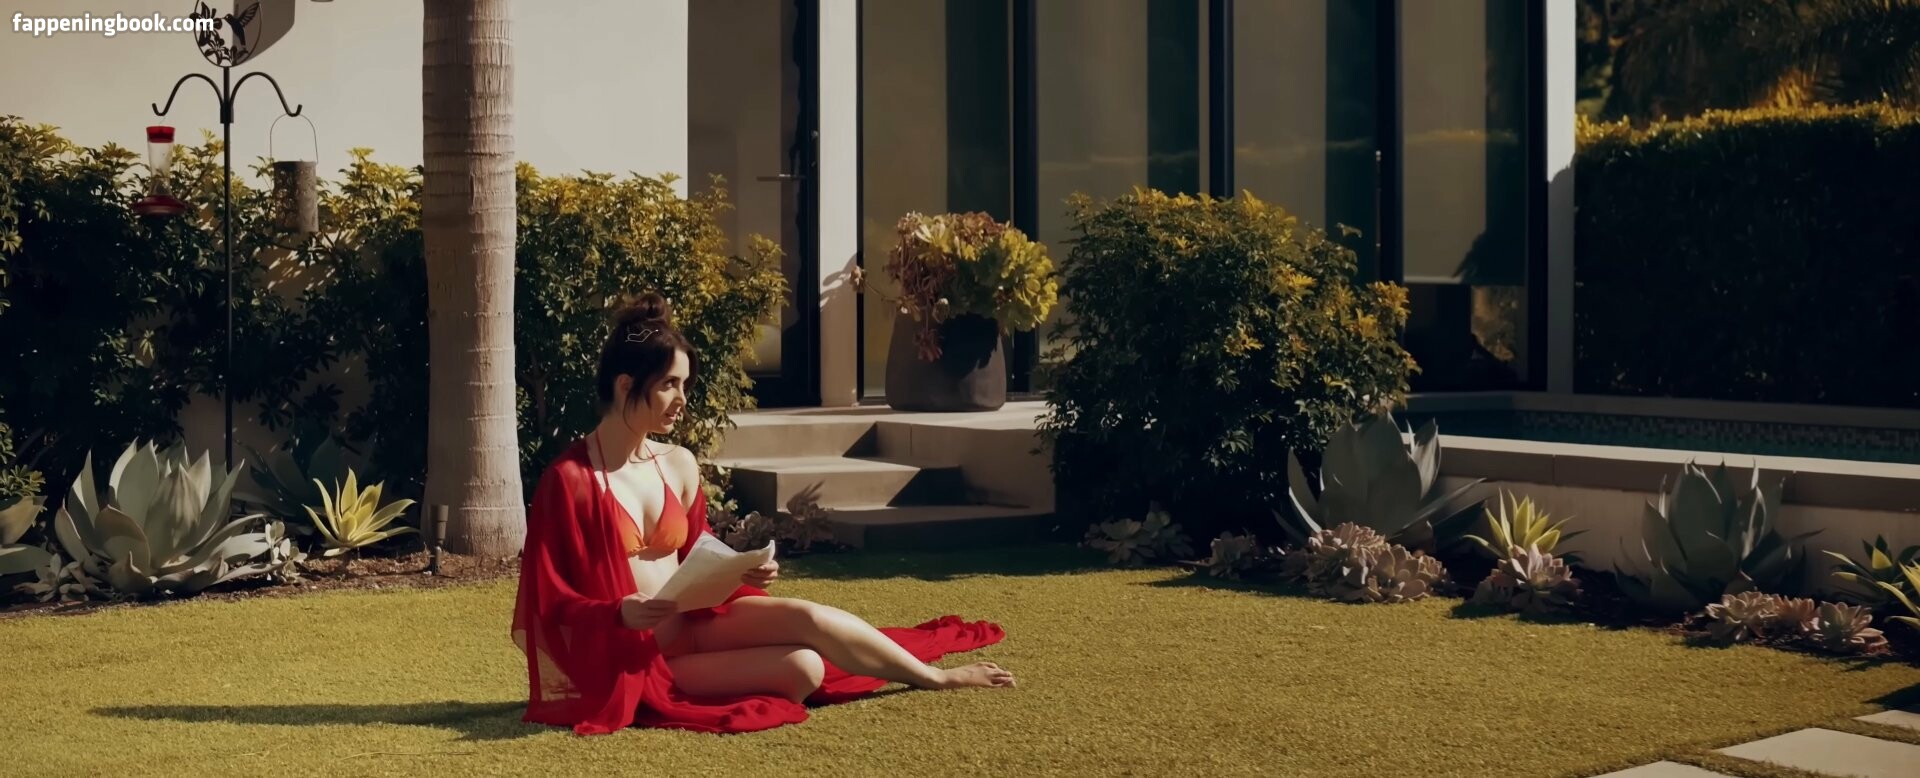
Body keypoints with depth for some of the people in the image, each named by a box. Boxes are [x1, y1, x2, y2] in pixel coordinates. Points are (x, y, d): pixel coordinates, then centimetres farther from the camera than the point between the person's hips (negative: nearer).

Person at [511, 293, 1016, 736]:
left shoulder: (679, 465, 6)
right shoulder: (569, 479, -14)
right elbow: (552, 606, -12)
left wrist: (741, 572, -3)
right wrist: (618, 614, -30)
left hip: (694, 625, 6)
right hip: (636, 656, -6)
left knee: (806, 617, -19)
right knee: (801, 669, -24)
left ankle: (932, 676, -1)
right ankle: (935, 677, -3)